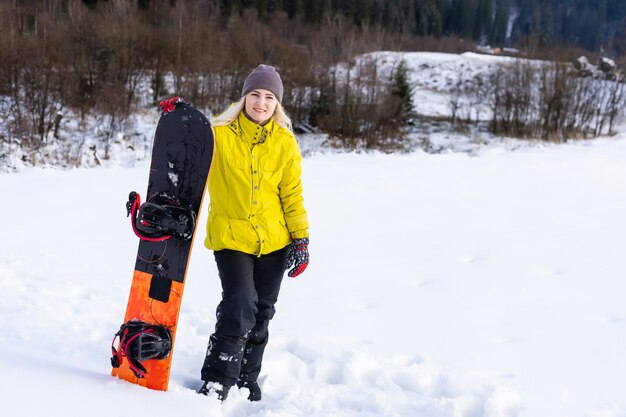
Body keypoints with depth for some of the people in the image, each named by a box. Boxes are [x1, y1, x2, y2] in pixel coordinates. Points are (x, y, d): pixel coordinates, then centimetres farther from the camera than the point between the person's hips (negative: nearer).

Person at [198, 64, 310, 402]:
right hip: (230, 236, -3)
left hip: (273, 240, 3)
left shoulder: (285, 143, 1)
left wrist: (301, 238, 2)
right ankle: (216, 382, -5)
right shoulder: (219, 134, -6)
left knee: (261, 314, 11)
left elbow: (292, 194, 5)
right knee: (239, 308, -17)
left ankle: (246, 381, 28)